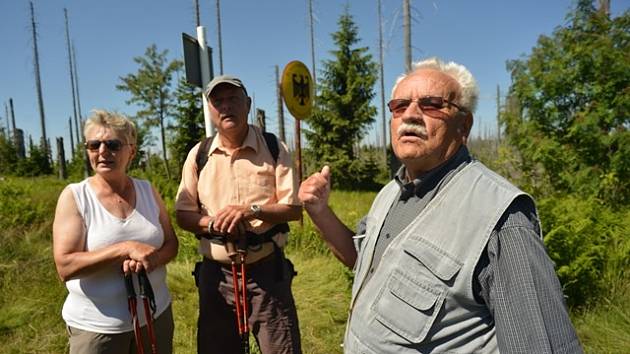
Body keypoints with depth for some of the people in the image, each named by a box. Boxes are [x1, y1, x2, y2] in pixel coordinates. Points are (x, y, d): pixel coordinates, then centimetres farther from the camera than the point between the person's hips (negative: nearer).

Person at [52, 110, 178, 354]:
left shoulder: (148, 190, 0)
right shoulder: (74, 196, -9)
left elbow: (171, 244, 2)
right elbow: (65, 266, -16)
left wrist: (151, 259, -18)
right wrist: (126, 248, -25)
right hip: (96, 325, -3)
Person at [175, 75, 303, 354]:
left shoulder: (274, 148, -3)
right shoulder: (198, 155, 3)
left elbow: (294, 208, -6)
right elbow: (183, 216, 5)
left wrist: (252, 210, -21)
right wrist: (213, 224, -15)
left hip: (267, 270, -2)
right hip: (215, 273, 3)